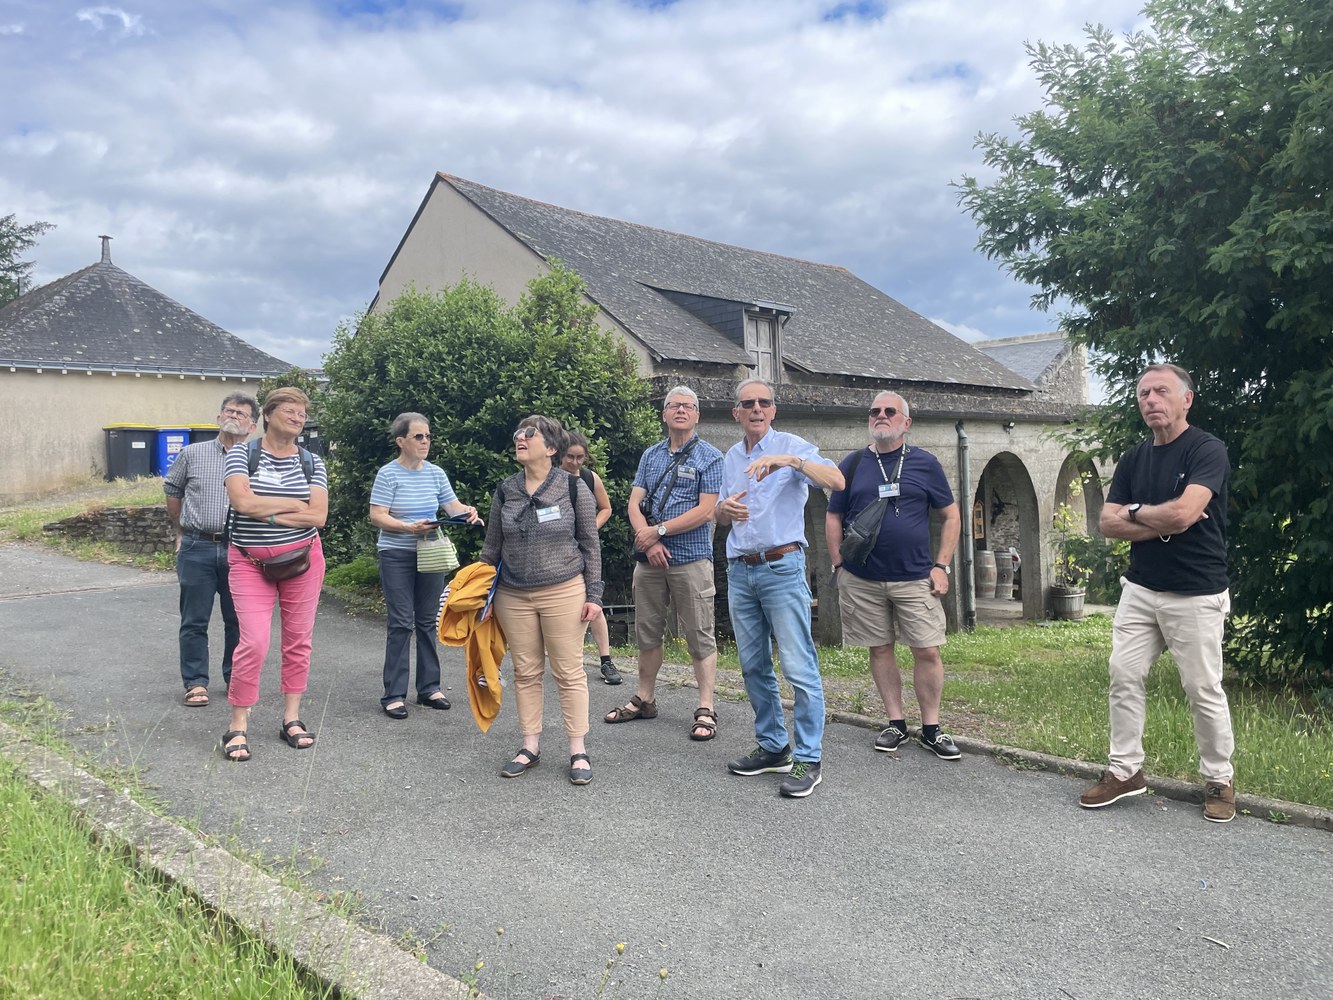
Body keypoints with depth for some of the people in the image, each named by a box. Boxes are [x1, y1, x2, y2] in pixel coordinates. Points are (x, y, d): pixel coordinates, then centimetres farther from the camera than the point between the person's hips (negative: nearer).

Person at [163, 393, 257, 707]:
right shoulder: (192, 454, 6)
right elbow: (172, 491, 18)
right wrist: (180, 532, 19)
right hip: (197, 549, 0)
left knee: (239, 620, 9)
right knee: (195, 621, 5)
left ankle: (236, 678, 23)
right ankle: (196, 683, 15)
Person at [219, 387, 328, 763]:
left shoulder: (312, 462, 3)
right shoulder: (242, 454, -2)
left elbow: (318, 516, -8)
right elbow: (242, 501, -18)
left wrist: (266, 513, -13)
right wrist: (295, 504, -11)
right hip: (250, 562, -2)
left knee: (298, 639, 7)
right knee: (254, 642, -10)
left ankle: (291, 718, 20)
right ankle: (237, 727, 4)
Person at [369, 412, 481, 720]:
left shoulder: (436, 473, 7)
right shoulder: (388, 474, -7)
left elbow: (453, 506, 9)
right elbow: (377, 516, -11)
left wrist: (469, 512, -13)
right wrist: (410, 528, -23)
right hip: (397, 556, -5)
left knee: (428, 622, 10)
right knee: (401, 623, -5)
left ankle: (429, 688, 20)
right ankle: (394, 695, 2)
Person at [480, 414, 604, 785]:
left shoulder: (574, 487, -4)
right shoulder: (505, 491, 6)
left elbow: (590, 544, -1)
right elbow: (491, 548, 13)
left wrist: (593, 595, -4)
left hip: (564, 592, -3)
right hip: (513, 597, 4)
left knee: (569, 672, 1)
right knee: (525, 672, 9)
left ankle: (578, 752, 10)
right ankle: (530, 747, 21)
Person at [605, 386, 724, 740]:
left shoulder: (709, 457, -3)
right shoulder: (650, 455, 12)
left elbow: (705, 511, -12)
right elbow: (635, 503, 7)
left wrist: (657, 532, -12)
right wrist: (647, 540, -11)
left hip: (691, 558, -5)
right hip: (649, 557, 5)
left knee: (700, 637, -1)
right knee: (646, 631, 13)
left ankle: (706, 710, 6)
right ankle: (645, 700, 26)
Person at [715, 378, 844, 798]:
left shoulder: (791, 446, -4)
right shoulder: (731, 457, 15)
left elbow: (836, 480, -20)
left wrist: (790, 460, -33)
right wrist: (725, 508, -1)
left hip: (782, 568, -7)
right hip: (739, 571, 7)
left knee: (799, 667, -8)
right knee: (753, 666, 12)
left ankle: (808, 759, -1)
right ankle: (772, 747, 24)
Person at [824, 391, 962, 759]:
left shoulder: (924, 463, 3)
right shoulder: (852, 464, 5)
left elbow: (951, 516, 6)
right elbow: (833, 518, 10)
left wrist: (941, 566, -2)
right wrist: (839, 565, 1)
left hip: (916, 578, -1)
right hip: (863, 580, 1)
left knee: (928, 651, -2)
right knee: (880, 649, 8)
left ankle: (931, 729, 12)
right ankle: (896, 723, 21)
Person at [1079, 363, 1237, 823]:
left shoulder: (1207, 450, -11)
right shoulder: (1133, 460, 9)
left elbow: (1183, 513, -25)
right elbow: (1108, 523, 1)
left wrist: (1134, 512, -6)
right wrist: (1163, 522, -13)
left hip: (1195, 595, -6)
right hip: (1140, 590, 6)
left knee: (1203, 690, 3)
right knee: (1123, 677, 5)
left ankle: (1220, 779, 20)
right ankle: (1125, 770, 16)